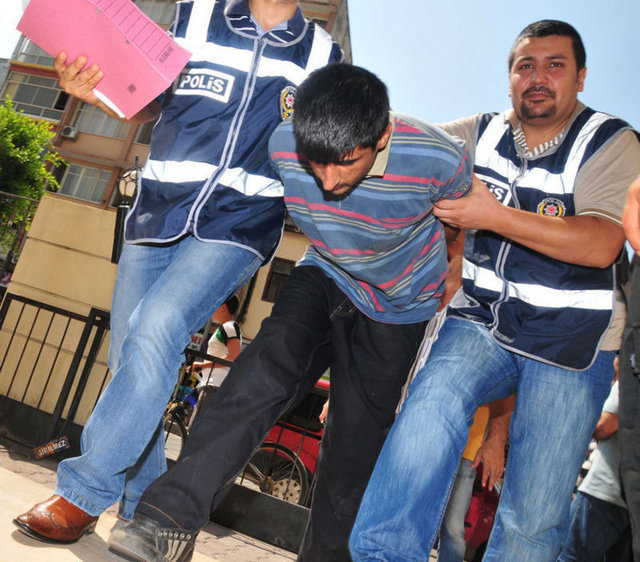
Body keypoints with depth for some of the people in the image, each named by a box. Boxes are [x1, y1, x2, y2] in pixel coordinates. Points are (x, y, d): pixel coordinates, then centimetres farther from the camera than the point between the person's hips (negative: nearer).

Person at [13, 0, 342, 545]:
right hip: (156, 215, 3)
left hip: (236, 228, -3)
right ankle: (142, 515, 22)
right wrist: (93, 90, -5)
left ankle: (83, 494, -12)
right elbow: (146, 102, 14)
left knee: (156, 327, -27)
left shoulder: (322, 54, 9)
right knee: (130, 363, 4)